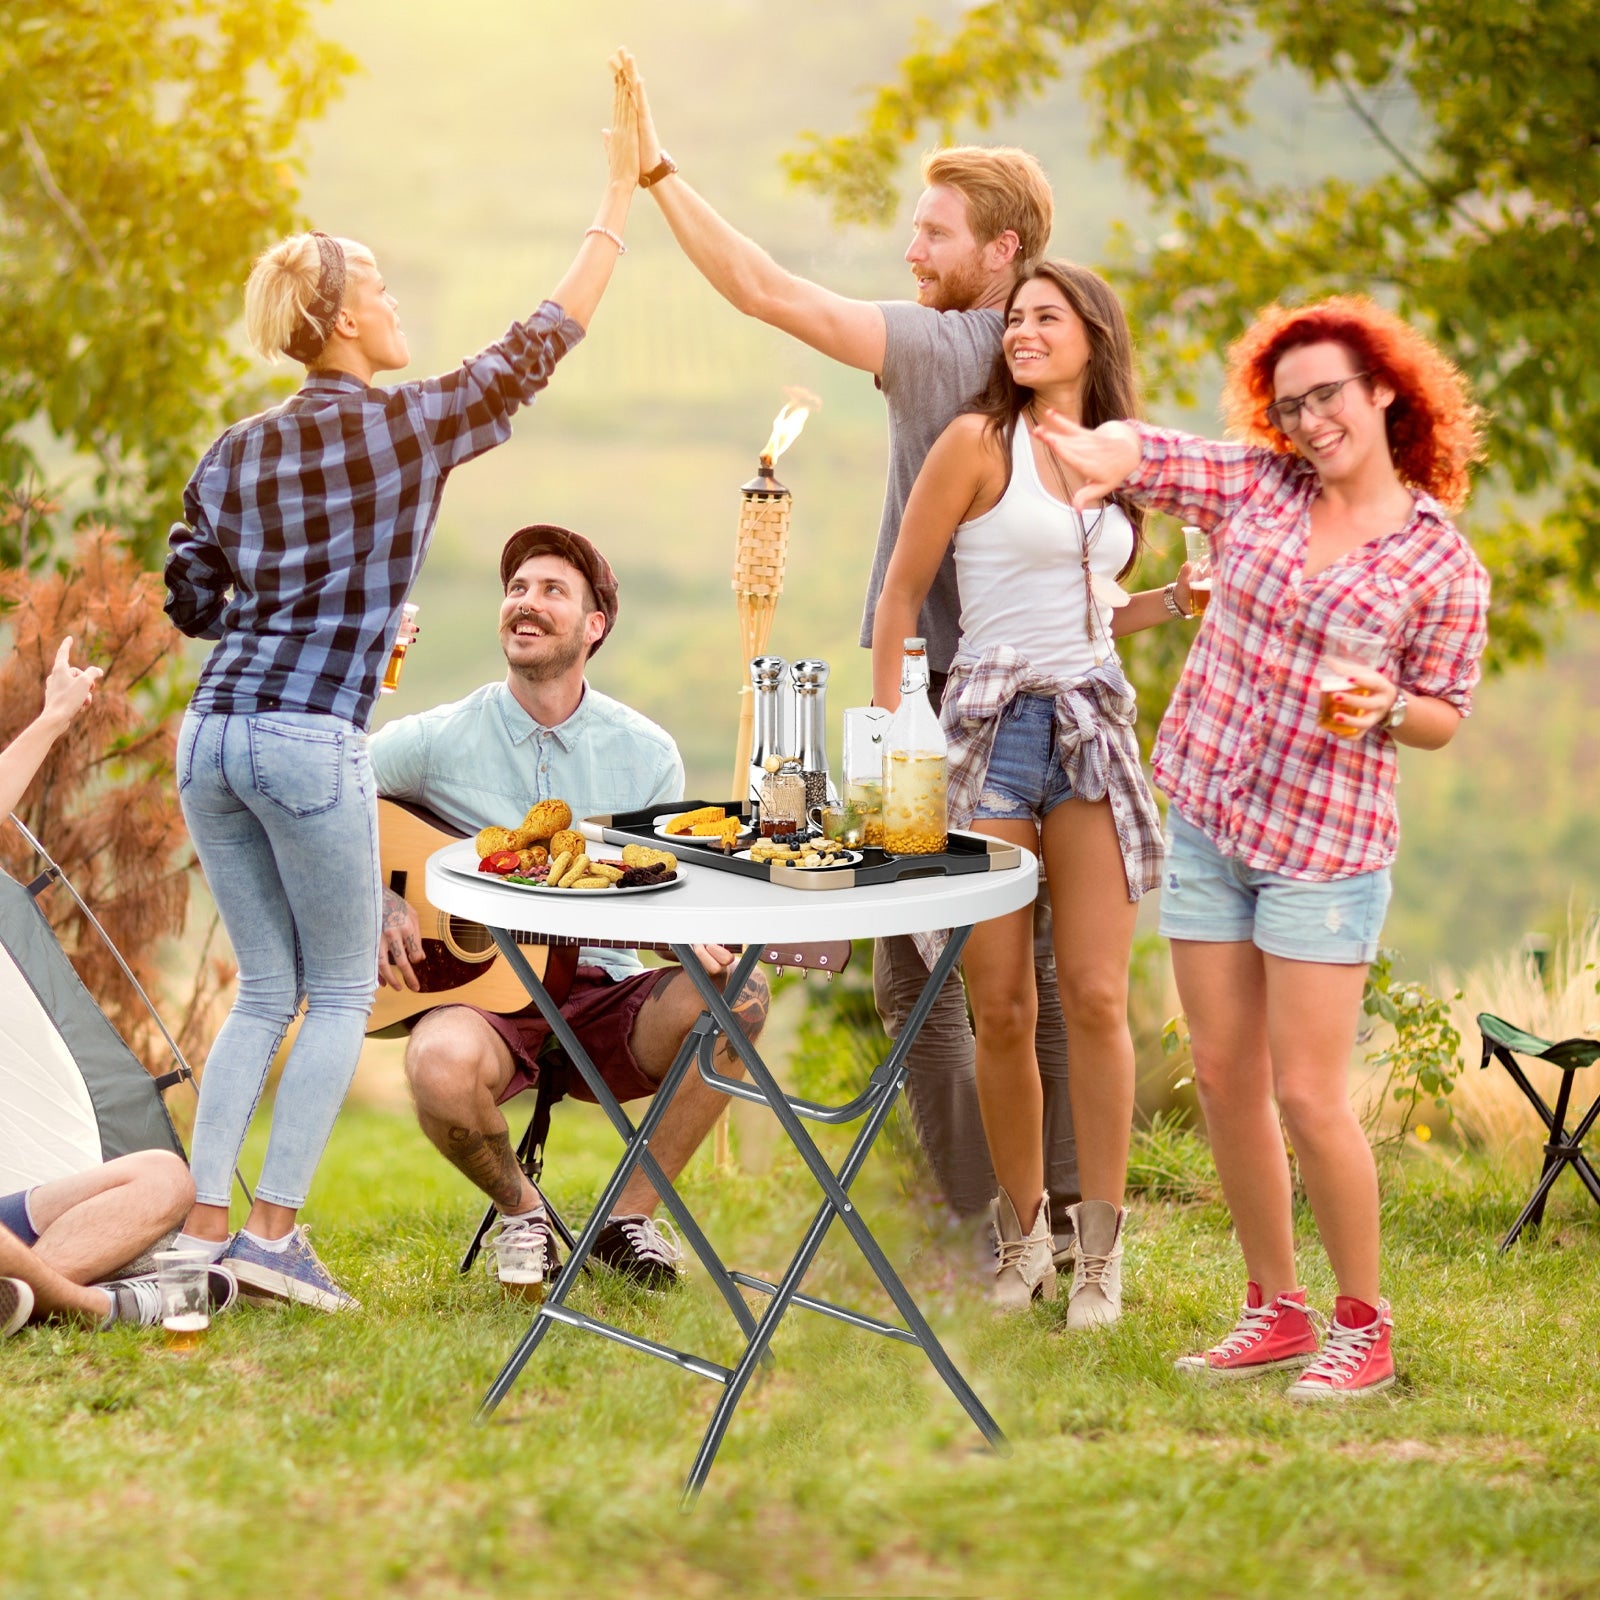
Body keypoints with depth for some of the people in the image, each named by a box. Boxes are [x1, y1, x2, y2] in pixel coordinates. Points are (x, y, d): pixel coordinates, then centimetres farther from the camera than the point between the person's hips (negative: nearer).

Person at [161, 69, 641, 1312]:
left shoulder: (237, 452, 13)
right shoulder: (411, 427, -1)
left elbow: (190, 598, 15)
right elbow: (545, 339, 6)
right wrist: (621, 195, 12)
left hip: (212, 733, 6)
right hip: (311, 740, -6)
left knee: (265, 990, 16)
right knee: (343, 992, 8)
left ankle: (203, 1224, 11)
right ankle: (277, 1228, 4)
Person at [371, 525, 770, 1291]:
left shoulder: (646, 753, 5)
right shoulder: (439, 740, -1)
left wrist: (697, 940, -13)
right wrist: (374, 901, -11)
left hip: (601, 1000, 2)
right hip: (478, 994, -2)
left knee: (736, 996, -28)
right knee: (442, 1066, -39)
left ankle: (631, 1214, -6)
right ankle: (518, 1207, -2)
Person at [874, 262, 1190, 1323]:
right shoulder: (978, 442, -3)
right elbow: (900, 595, -1)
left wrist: (1175, 601, 6)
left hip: (1095, 722, 4)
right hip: (994, 724, -4)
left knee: (1096, 997, -2)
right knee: (1000, 1006, 0)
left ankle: (1101, 1245, 6)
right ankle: (1023, 1235, 15)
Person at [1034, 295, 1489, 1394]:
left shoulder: (1443, 564, -5)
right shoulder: (1256, 484, 4)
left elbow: (1445, 717, 1)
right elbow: (1123, 455, 3)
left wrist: (1386, 709, -19)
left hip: (1326, 847, -5)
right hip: (1206, 819, 5)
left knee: (1308, 1096, -5)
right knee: (1226, 1079, 9)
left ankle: (1366, 1323, 13)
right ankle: (1277, 1311, 23)